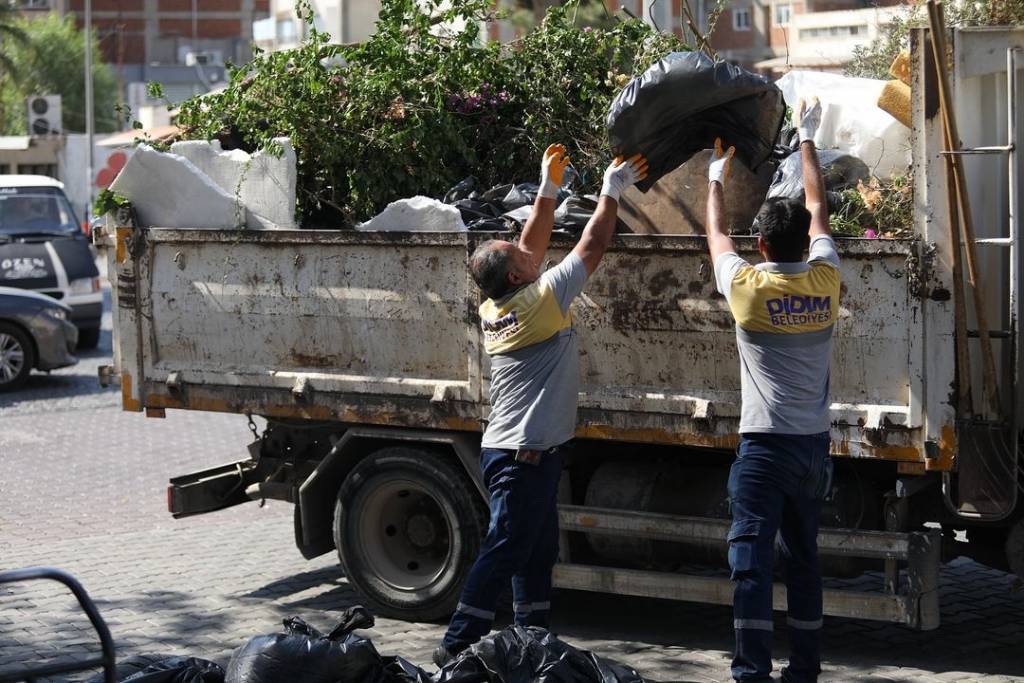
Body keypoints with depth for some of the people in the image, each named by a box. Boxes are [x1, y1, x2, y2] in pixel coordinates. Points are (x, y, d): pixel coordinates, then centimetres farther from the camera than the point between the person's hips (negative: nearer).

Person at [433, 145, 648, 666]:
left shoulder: (494, 309, 6)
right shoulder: (541, 300, -15)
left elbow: (532, 245, 18)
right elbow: (593, 246, -8)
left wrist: (549, 189, 19)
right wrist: (612, 190, 3)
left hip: (512, 452, 9)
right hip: (526, 456, -9)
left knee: (538, 553, 15)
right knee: (503, 552, -7)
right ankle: (458, 646, -5)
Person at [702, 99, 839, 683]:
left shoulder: (748, 288, -9)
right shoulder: (826, 281, 0)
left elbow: (716, 232, 11)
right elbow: (819, 211, 17)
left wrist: (718, 174, 29)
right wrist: (808, 140, 30)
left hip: (764, 444, -5)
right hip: (814, 445, 5)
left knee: (751, 562, -6)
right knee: (804, 560, 13)